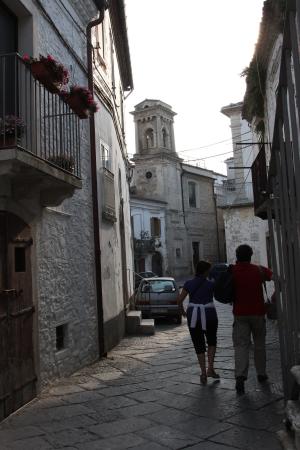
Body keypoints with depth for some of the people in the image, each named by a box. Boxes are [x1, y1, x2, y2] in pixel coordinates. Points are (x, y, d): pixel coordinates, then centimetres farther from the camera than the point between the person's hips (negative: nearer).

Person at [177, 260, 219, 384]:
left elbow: (179, 300, -2)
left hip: (193, 316, 1)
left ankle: (203, 373, 7)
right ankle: (210, 369, 12)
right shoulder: (210, 284, -5)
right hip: (209, 315, -1)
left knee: (199, 345, 13)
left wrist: (183, 311, 12)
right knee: (211, 341, 22)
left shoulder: (189, 284, -1)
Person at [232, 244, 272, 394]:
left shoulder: (231, 271, -4)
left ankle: (240, 376, -20)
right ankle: (261, 373, 27)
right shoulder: (259, 270, -4)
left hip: (240, 314, -1)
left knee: (240, 345, -4)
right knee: (259, 344, 17)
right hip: (257, 312, 1)